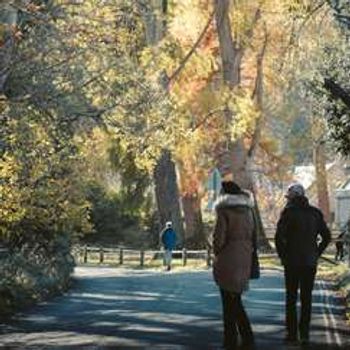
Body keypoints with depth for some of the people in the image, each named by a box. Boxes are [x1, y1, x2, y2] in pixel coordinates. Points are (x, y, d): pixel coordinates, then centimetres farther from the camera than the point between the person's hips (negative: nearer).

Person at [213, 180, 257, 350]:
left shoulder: (224, 212, -12)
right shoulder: (248, 211, 9)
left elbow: (218, 238, -14)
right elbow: (252, 236, 13)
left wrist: (217, 253, 3)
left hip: (228, 261, -7)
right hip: (244, 260, 7)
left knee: (232, 301, -1)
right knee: (232, 299, 16)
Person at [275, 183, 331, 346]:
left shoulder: (289, 212, -8)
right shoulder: (315, 213, 5)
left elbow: (279, 237, -15)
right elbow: (327, 237, 7)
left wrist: (283, 256, -3)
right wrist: (316, 254, 11)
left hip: (292, 262, -3)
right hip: (310, 263, 3)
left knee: (291, 298, 7)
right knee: (306, 298, 7)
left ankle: (292, 333, 8)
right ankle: (304, 334, 5)